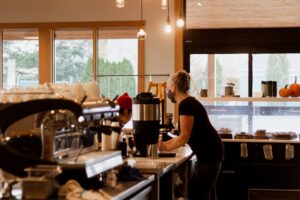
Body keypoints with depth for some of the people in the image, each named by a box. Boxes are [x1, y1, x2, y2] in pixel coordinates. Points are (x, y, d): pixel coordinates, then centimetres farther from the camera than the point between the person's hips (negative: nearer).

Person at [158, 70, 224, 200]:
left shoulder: (185, 104, -15)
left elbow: (185, 137, -17)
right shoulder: (189, 102, 14)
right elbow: (186, 136, 17)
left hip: (209, 153, -10)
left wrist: (165, 147, -6)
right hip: (210, 152, 10)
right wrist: (165, 144, 15)